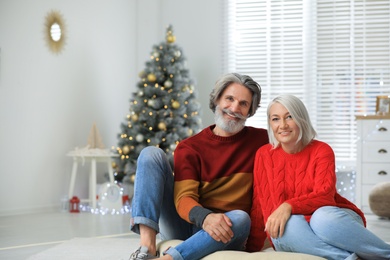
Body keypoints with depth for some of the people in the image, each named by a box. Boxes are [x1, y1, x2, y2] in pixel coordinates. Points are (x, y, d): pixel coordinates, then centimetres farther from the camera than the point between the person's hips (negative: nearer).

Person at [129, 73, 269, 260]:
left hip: (220, 236, -1)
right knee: (151, 154, -11)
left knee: (240, 218, -35)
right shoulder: (189, 148, 2)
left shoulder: (259, 140, 6)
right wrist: (205, 217, -34)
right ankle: (147, 244, -29)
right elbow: (184, 198, -9)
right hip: (184, 226, 1)